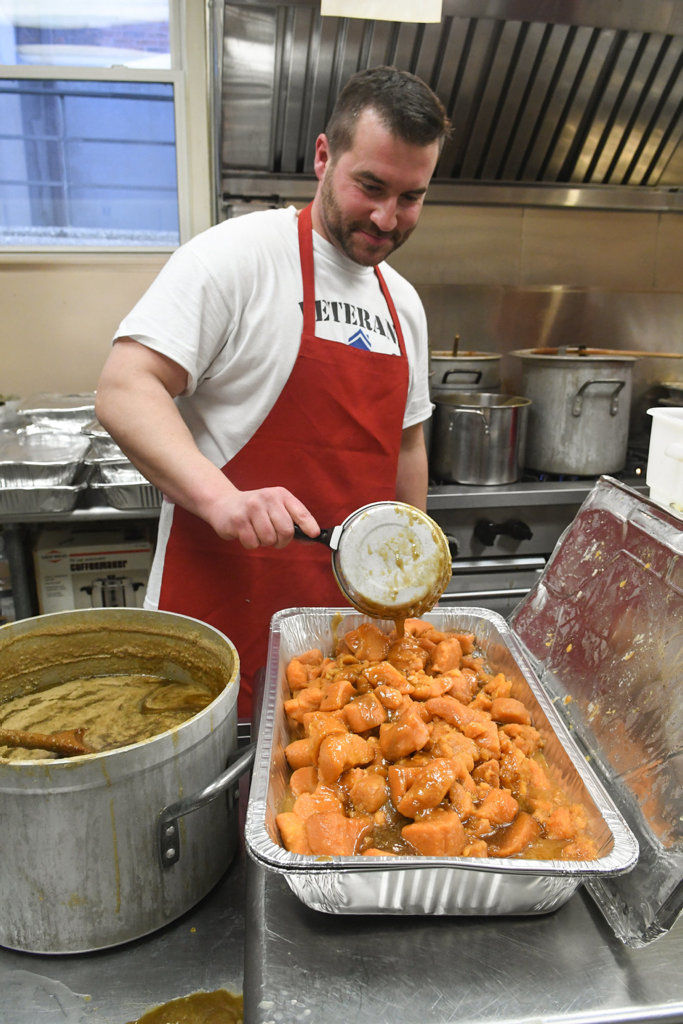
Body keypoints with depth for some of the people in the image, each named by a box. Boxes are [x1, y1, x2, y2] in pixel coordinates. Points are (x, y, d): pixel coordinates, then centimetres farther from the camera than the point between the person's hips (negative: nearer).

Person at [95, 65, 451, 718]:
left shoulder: (403, 303, 13)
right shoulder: (239, 254, -9)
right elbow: (124, 391, -16)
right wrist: (221, 497, -31)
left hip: (351, 604, 6)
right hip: (222, 602, -5)